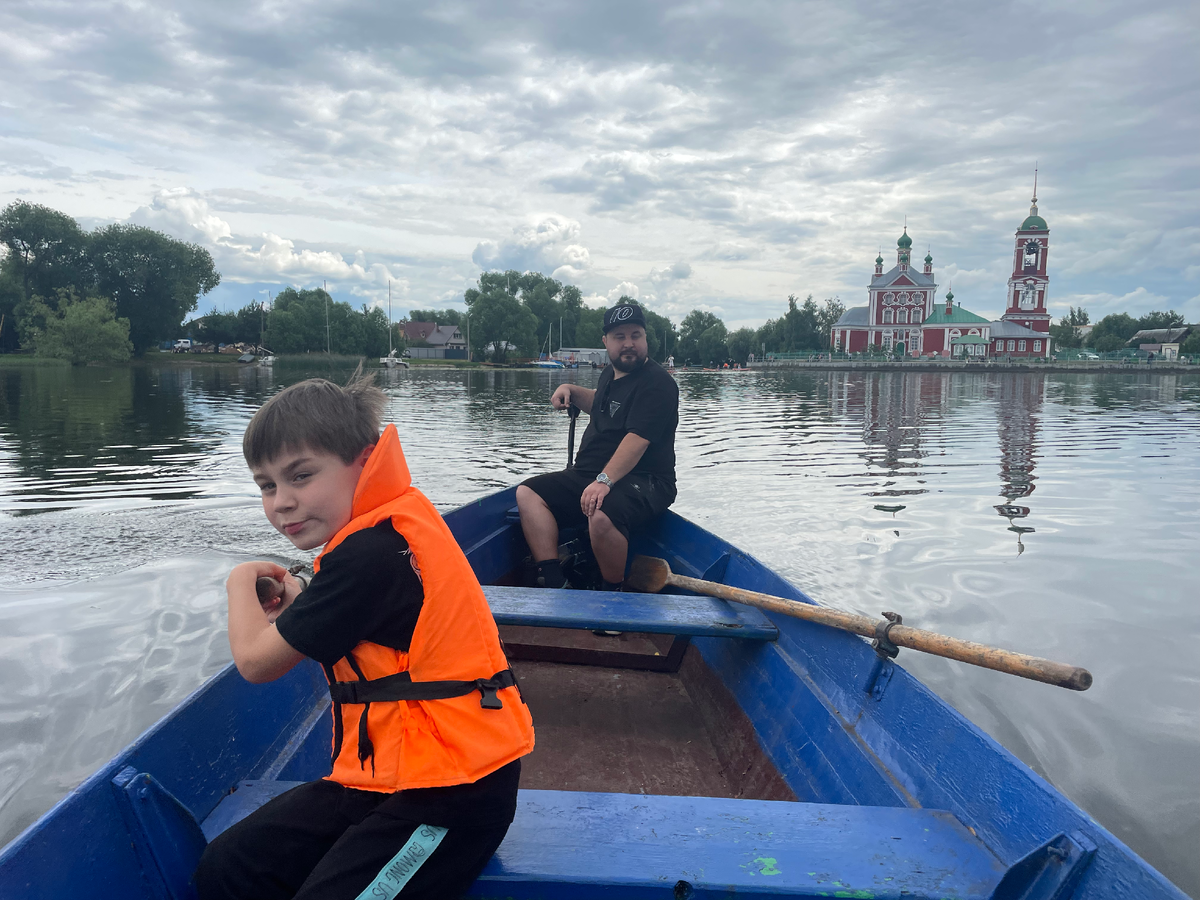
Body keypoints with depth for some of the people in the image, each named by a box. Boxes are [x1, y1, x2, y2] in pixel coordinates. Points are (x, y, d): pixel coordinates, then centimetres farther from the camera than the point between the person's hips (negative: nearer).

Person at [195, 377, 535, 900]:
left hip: (450, 795, -10)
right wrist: (299, 609, 6)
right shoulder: (387, 529, 8)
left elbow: (256, 660, -12)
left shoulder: (370, 554, -23)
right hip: (390, 771, 10)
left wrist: (242, 584, 6)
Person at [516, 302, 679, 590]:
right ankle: (553, 582, -15)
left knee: (602, 515, -39)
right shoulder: (611, 374, 15)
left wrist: (605, 480, -37)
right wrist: (571, 391, 21)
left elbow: (636, 440, -26)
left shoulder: (657, 383, -13)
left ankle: (613, 595, -14)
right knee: (528, 493, -7)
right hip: (589, 476, 9)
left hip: (642, 483, -9)